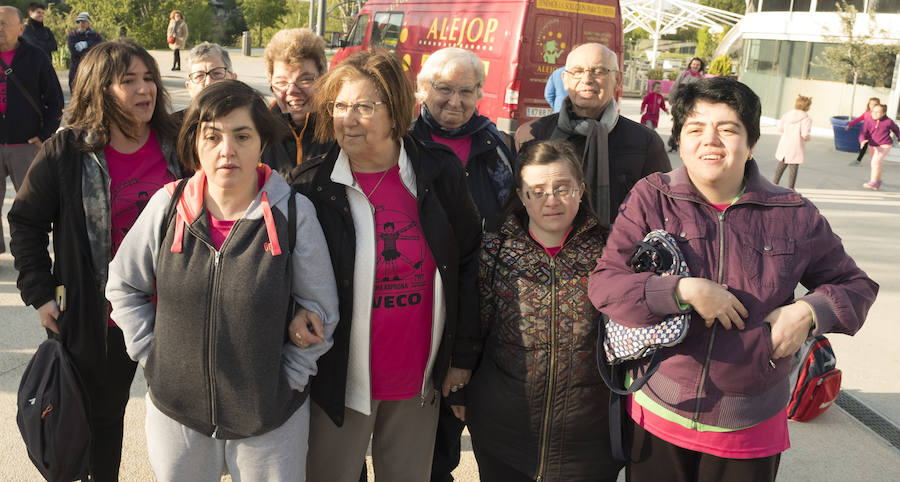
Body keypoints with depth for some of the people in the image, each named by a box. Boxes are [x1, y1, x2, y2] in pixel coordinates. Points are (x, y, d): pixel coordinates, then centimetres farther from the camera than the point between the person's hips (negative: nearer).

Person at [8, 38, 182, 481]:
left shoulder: (176, 144, -5)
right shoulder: (66, 152, -9)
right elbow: (26, 221, 0)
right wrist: (40, 292, -5)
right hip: (101, 312, -1)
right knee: (103, 412, 18)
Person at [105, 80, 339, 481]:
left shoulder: (294, 213, -11)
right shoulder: (167, 206, -5)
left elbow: (320, 311, -3)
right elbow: (124, 286, 8)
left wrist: (288, 378, -5)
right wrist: (152, 357, 3)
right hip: (175, 410, 2)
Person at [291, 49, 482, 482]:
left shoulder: (441, 176, -4)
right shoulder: (312, 185, -8)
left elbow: (469, 263, 2)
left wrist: (463, 354, 3)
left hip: (420, 378, 2)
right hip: (341, 378, -1)